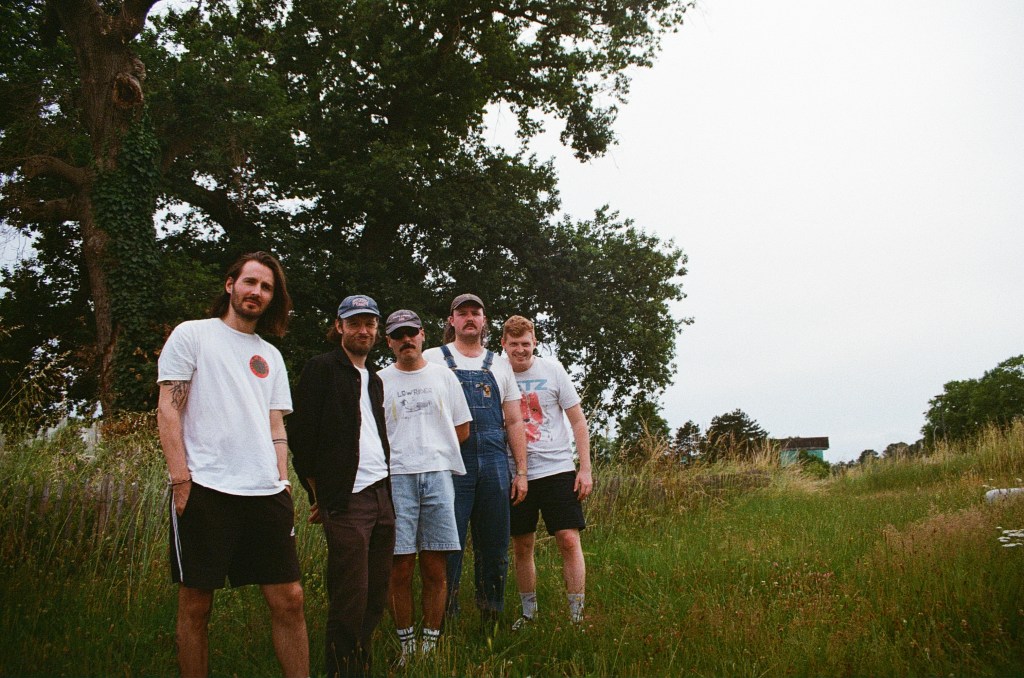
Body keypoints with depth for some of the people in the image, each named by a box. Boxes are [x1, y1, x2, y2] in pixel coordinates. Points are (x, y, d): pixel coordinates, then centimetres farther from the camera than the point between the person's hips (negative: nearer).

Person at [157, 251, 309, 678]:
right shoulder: (192, 335, 6)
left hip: (266, 493, 5)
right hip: (204, 489, -4)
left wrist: (283, 484, 7)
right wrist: (180, 479, -10)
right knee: (195, 605, 2)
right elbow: (168, 409, -1)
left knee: (289, 599, 1)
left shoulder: (270, 357, 21)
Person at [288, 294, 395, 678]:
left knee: (376, 599, 9)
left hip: (382, 498, 7)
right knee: (349, 602, -5)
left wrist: (387, 488, 14)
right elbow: (302, 434, -6)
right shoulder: (322, 369, -2)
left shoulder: (374, 379, 20)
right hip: (346, 501, -7)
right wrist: (319, 495, -4)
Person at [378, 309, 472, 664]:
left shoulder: (443, 376, 13)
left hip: (438, 475, 1)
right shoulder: (379, 381, 10)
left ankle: (430, 642, 11)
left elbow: (462, 430, 16)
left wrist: (429, 445, 8)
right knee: (400, 570, -2)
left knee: (435, 570, 2)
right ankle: (406, 644, 9)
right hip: (395, 478, -1)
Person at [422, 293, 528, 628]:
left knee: (495, 548, 7)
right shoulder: (432, 359, 6)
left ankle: (492, 621, 18)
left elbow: (514, 421, 15)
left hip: (494, 462, 3)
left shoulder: (499, 365, 15)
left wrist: (521, 471, 8)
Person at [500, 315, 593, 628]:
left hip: (557, 469, -2)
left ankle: (577, 615, 1)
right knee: (521, 546, 8)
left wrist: (585, 468, -3)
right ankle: (528, 613, 22)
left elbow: (578, 421, 3)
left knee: (569, 540, -7)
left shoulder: (552, 370, 0)